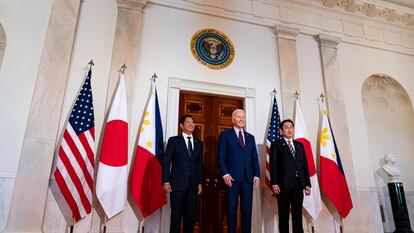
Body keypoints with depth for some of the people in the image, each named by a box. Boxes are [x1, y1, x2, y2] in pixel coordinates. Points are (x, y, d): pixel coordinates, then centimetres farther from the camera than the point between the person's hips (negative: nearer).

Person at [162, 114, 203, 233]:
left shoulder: (199, 143, 12)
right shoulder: (173, 140, 1)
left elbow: (200, 164, 13)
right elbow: (166, 161, -2)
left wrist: (200, 182, 8)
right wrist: (166, 181, -9)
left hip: (193, 184, 4)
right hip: (177, 183, -3)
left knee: (190, 214, 8)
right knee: (176, 214, 4)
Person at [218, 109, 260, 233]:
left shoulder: (250, 137, 17)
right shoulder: (225, 134, 4)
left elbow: (255, 158, 13)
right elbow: (221, 157, -3)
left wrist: (256, 175, 2)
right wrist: (225, 174, -13)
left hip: (248, 178, 4)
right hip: (232, 177, -4)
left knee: (247, 209, 7)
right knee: (232, 209, 3)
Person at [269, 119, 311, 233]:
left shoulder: (300, 145, 16)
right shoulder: (276, 144, 3)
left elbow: (305, 165, 13)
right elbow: (273, 165, -4)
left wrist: (307, 183, 6)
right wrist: (274, 183, -13)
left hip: (298, 184, 4)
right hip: (283, 185, -4)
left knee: (298, 214, 9)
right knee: (284, 215, 5)